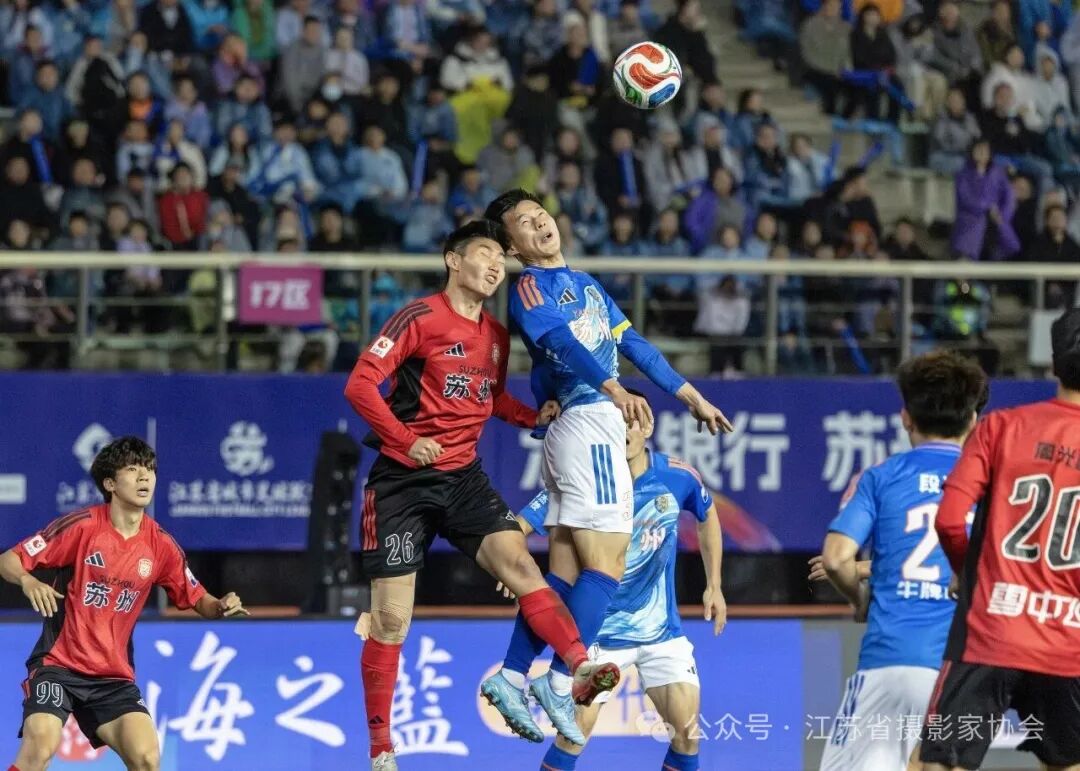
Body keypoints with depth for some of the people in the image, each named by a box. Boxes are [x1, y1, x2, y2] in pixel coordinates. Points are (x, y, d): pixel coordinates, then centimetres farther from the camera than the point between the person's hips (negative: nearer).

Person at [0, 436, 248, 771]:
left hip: (114, 677, 4)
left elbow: (197, 599, 14)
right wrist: (28, 581, -30)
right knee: (41, 744, -27)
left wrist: (222, 606, -9)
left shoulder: (160, 545, 2)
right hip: (58, 664, -4)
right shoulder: (82, 526, -10)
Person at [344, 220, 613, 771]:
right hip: (403, 481, -5)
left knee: (517, 562, -20)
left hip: (463, 478, 5)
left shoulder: (496, 336, 10)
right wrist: (408, 441, -21)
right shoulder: (420, 318, -10)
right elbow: (360, 384, -15)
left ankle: (580, 666, -33)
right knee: (390, 620, -2)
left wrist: (535, 417, 8)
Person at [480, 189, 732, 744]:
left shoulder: (584, 284, 23)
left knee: (564, 568, 7)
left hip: (573, 431, 9)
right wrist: (615, 390, -36)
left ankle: (511, 678, 6)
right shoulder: (529, 287, -5)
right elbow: (563, 342, -22)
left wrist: (690, 396, 25)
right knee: (605, 561, -13)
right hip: (589, 423, -9)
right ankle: (561, 681, -16)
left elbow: (633, 345, 26)